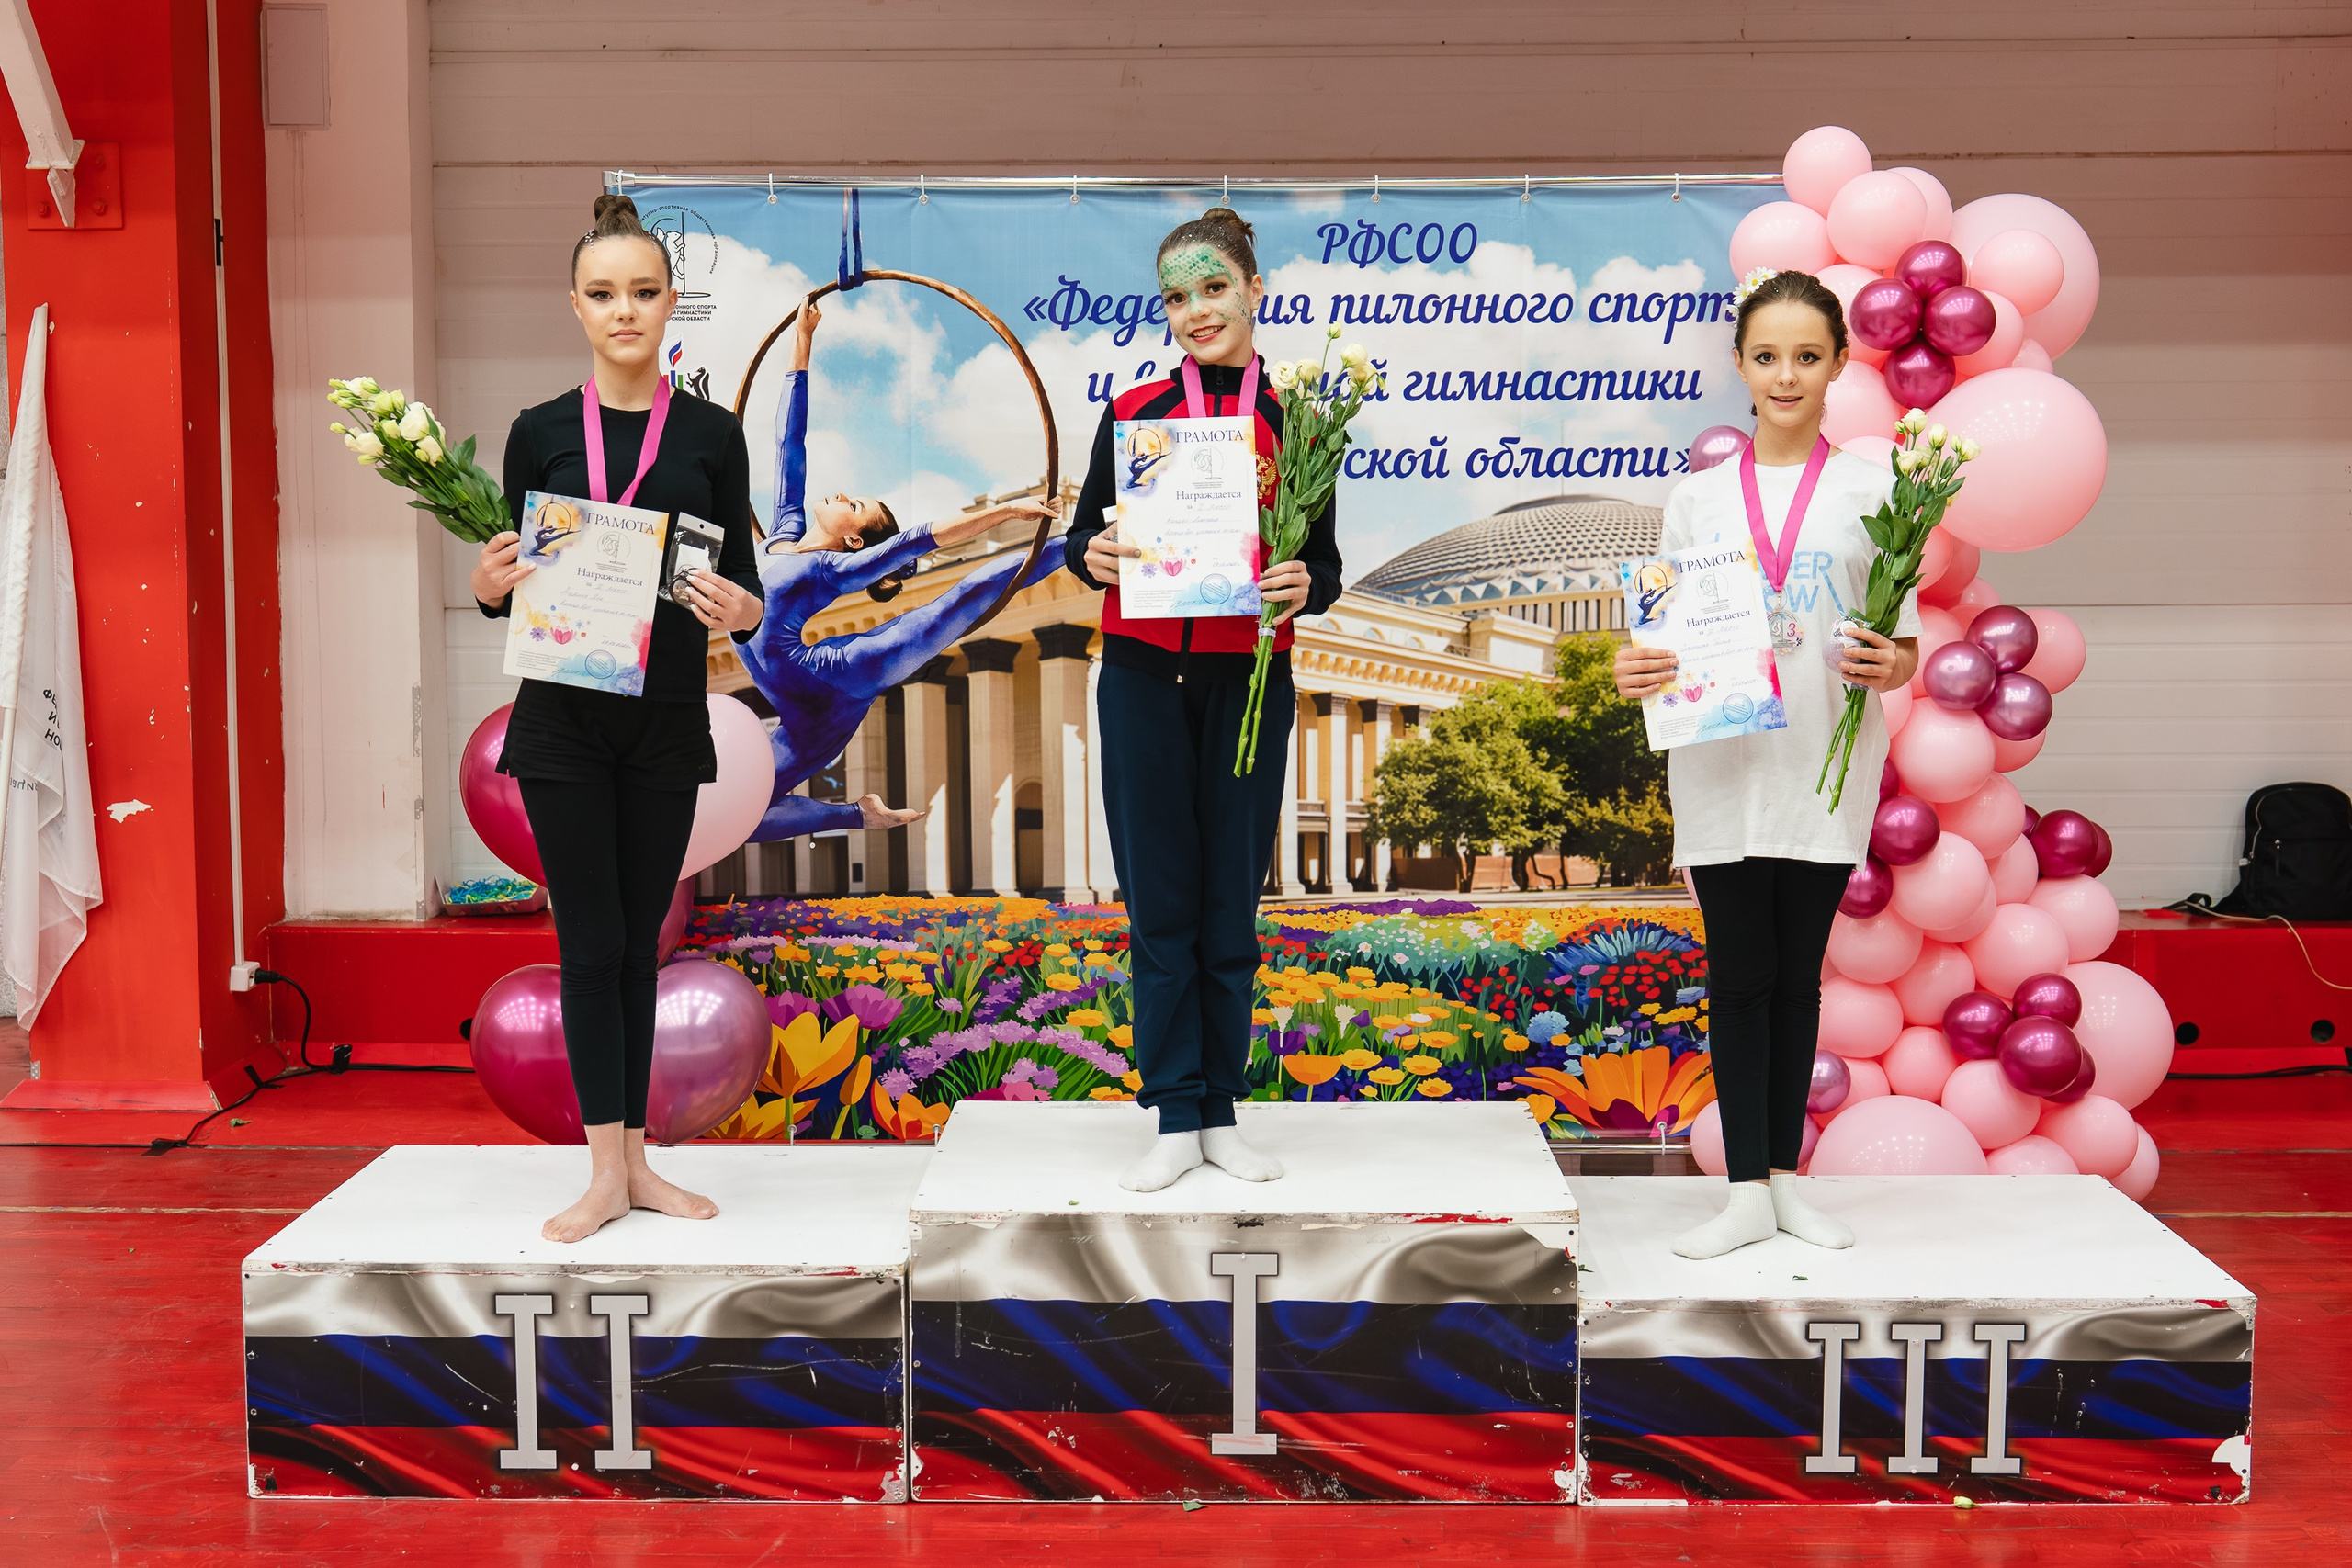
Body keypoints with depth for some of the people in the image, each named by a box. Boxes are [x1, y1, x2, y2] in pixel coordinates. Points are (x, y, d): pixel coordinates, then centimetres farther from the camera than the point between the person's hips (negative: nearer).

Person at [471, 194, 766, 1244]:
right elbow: (507, 592, 7)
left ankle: (634, 1157, 18)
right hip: (563, 718, -1)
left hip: (666, 722, 1)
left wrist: (739, 611, -18)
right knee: (591, 940, 0)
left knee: (638, 943, 9)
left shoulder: (712, 436, 3)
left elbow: (743, 588, 5)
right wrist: (490, 584, -15)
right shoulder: (540, 432, 2)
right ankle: (606, 1169, 6)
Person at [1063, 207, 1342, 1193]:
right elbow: (1082, 537, 9)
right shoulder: (1133, 414, 5)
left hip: (1248, 681, 0)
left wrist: (1304, 587, -16)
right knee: (1160, 899, 2)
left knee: (1231, 900, 5)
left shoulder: (1294, 423, 4)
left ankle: (1221, 1112, 16)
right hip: (1143, 676, 0)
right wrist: (1092, 556, -14)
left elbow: (1326, 564, 6)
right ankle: (1178, 1120, 9)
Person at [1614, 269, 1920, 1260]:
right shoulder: (1697, 498, 8)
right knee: (1740, 974, 2)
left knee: (1798, 974, 8)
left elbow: (1905, 647, 3)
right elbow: (1669, 640, 9)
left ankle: (1785, 1177, 18)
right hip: (1721, 769, 1)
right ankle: (1748, 1192, 8)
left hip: (1825, 769, -1)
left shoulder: (1871, 491, 4)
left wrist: (1889, 667, -19)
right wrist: (1637, 672, -13)